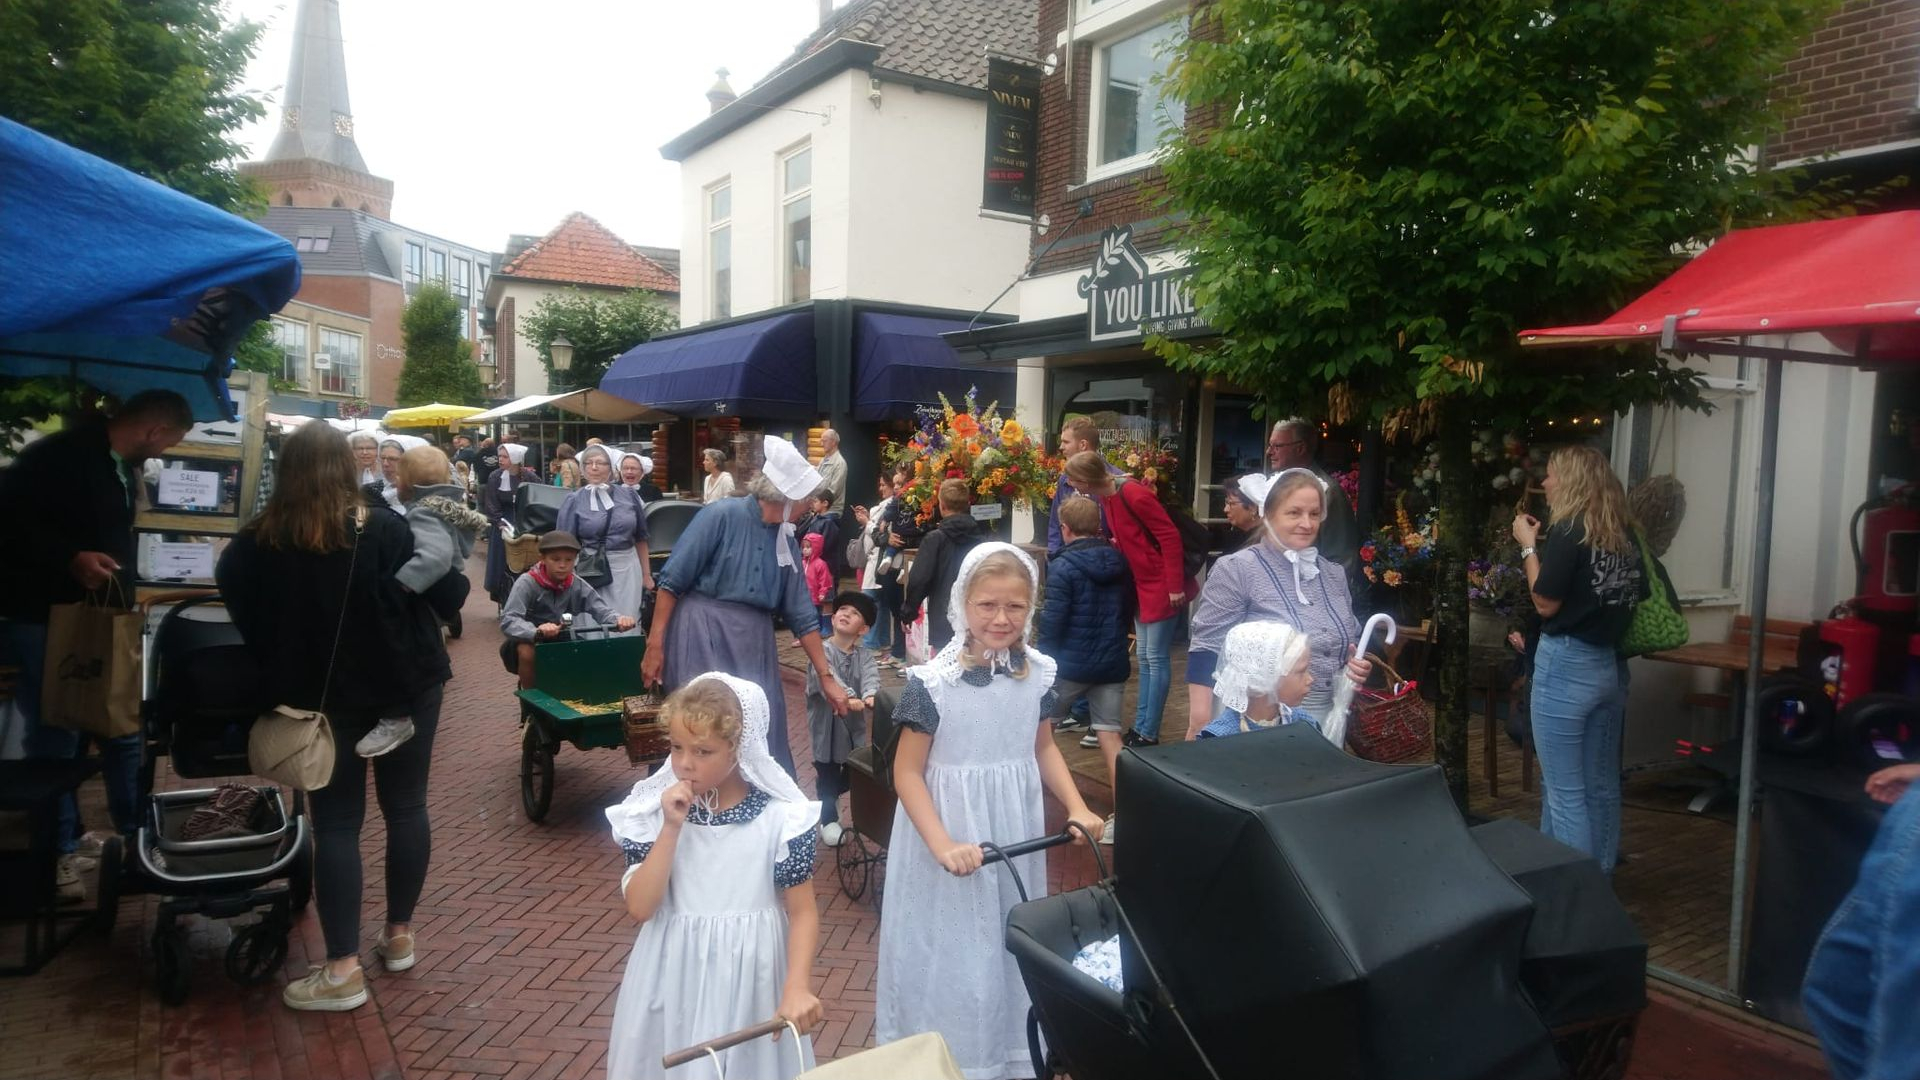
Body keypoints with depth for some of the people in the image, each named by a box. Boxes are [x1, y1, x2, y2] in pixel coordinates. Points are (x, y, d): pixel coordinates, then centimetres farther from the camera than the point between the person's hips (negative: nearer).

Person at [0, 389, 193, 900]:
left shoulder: (121, 468, 10)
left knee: (125, 729, 12)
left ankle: (135, 834, 24)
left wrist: (123, 603, 19)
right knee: (55, 738, 1)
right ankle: (60, 852, 14)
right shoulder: (61, 454, -17)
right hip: (42, 620, -8)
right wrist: (70, 559, -32)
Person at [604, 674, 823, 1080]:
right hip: (674, 974, 2)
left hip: (747, 974, -2)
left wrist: (797, 987, -21)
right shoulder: (655, 811, -6)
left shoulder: (779, 817, -13)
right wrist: (671, 829, -21)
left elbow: (803, 911, -8)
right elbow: (640, 907, -12)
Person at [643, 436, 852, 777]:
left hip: (754, 647, 6)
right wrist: (655, 646, -13)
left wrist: (826, 677, 9)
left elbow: (802, 615, 10)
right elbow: (671, 582, -10)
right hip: (703, 637, -5)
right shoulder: (721, 516, -11)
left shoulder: (786, 543, 7)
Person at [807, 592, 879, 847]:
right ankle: (828, 819, 26)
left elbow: (871, 676, -20)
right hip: (827, 723, -4)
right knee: (827, 773, 4)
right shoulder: (822, 651, -12)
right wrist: (848, 697, -49)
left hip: (854, 723, 4)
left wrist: (870, 696, -43)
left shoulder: (864, 654, 0)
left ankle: (831, 797, 47)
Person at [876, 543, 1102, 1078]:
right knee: (952, 955, 6)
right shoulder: (932, 682, -19)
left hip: (1015, 832, 5)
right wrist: (943, 844, -24)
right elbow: (907, 773, -14)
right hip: (948, 833, -4)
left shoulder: (1037, 672, -4)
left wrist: (1076, 807, -1)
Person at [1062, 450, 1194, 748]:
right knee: (1144, 658, 13)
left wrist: (1175, 586, -22)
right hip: (1141, 584, 9)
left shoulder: (1134, 494, -23)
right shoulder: (1106, 496, 4)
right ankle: (1139, 728, 21)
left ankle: (1149, 734, 4)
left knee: (1157, 658, -2)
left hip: (1161, 585, -9)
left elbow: (1170, 536, -22)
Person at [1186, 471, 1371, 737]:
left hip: (1326, 725, 6)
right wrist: (1200, 729, -18)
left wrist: (1357, 664, -1)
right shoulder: (1236, 570, -11)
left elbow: (1350, 643, 21)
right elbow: (1206, 649, -13)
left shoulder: (1334, 574, 8)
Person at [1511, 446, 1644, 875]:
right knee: (1601, 786, 15)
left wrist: (1529, 546, -4)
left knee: (1565, 791, 0)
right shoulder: (1624, 533, 8)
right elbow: (1639, 598, 15)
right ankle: (1599, 880, 26)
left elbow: (1546, 603, -11)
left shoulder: (1568, 530, -12)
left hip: (1567, 665, -7)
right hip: (1612, 666, 8)